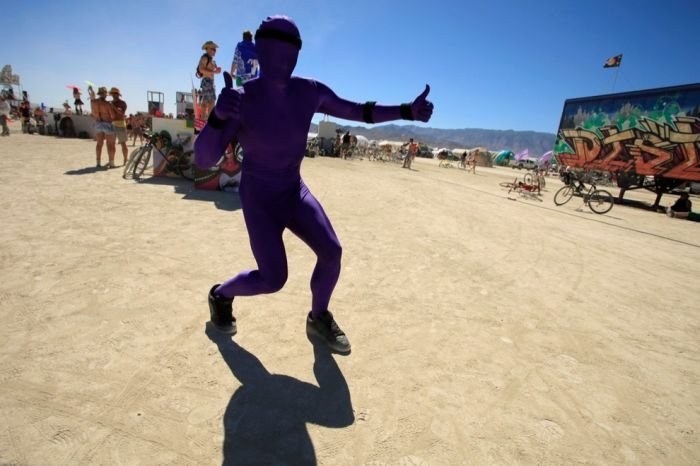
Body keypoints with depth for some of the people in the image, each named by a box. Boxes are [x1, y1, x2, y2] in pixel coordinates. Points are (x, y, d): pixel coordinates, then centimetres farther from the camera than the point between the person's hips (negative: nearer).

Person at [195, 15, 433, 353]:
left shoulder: (310, 92, -9)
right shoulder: (242, 100, -21)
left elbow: (358, 112, -2)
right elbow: (204, 159, -26)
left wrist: (407, 111, -14)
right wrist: (218, 116, -45)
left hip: (294, 191, 4)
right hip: (258, 197, -4)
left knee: (331, 252, -12)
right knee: (273, 280, -9)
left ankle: (318, 319, 16)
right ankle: (221, 294, 26)